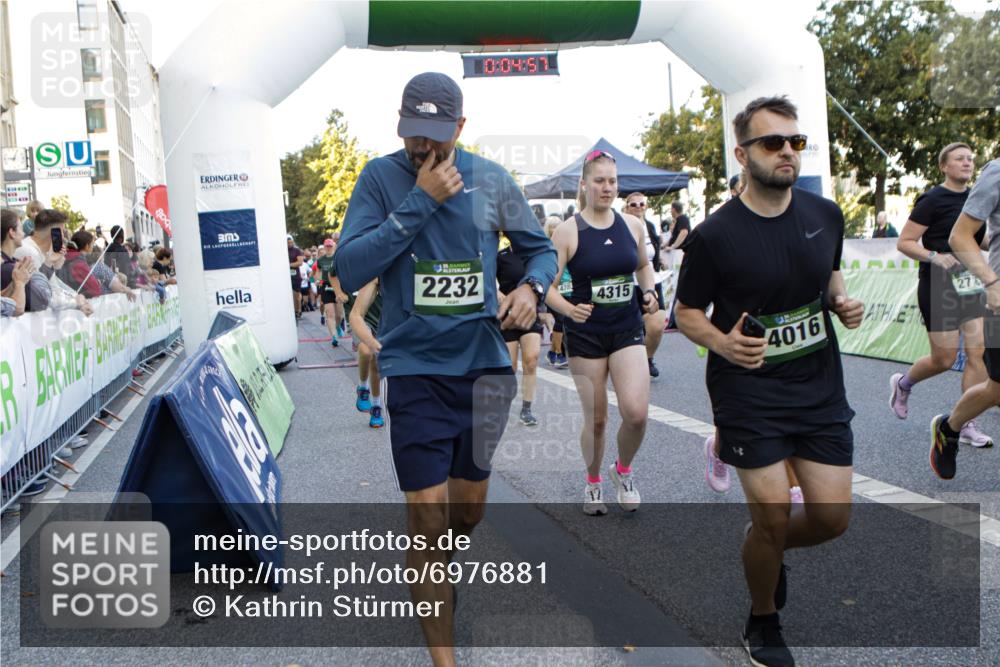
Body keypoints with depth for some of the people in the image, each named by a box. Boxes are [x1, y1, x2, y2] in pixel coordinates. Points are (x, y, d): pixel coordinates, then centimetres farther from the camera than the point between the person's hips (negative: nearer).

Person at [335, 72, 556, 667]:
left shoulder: (492, 180, 1)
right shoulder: (382, 177, -6)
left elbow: (540, 248, 12)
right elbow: (350, 271, -15)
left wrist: (532, 286, -11)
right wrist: (420, 201, -20)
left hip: (486, 364, 4)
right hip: (417, 369, -3)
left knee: (470, 505, 17)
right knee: (429, 509, -4)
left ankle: (433, 571, 50)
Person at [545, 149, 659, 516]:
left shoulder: (632, 225, 2)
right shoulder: (568, 231, -9)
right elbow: (547, 285, -12)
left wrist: (648, 292, 2)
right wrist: (569, 309, -30)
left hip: (628, 330, 2)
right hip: (586, 334, -2)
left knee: (636, 413, -13)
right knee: (596, 419, 5)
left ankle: (623, 470, 17)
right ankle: (593, 482, 31)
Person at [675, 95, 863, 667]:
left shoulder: (826, 215, 1)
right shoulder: (714, 236, -13)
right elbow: (688, 313, -4)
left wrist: (843, 303, -2)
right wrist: (723, 343, -24)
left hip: (820, 388, 5)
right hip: (749, 391, -4)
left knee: (833, 516, 4)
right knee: (773, 518, -3)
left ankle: (767, 549, 39)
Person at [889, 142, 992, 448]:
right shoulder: (933, 200, -10)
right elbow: (904, 242, -12)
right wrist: (935, 257, -26)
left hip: (969, 285, 6)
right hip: (938, 287, -6)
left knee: (977, 354, -1)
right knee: (944, 359, -2)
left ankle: (967, 426, 6)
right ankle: (902, 383, 29)